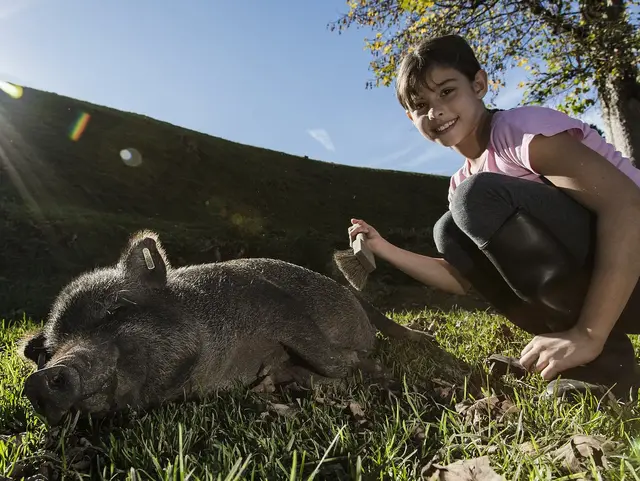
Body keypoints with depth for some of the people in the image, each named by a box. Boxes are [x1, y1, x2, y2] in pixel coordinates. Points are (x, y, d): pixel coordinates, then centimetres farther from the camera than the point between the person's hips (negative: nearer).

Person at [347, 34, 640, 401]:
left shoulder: (518, 125, -13)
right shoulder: (463, 182, 11)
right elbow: (466, 277, 11)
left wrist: (589, 335, -28)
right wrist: (386, 250, 3)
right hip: (591, 282, 8)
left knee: (477, 197, -23)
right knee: (450, 232, 3)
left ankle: (604, 367, -14)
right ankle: (583, 358, 0)